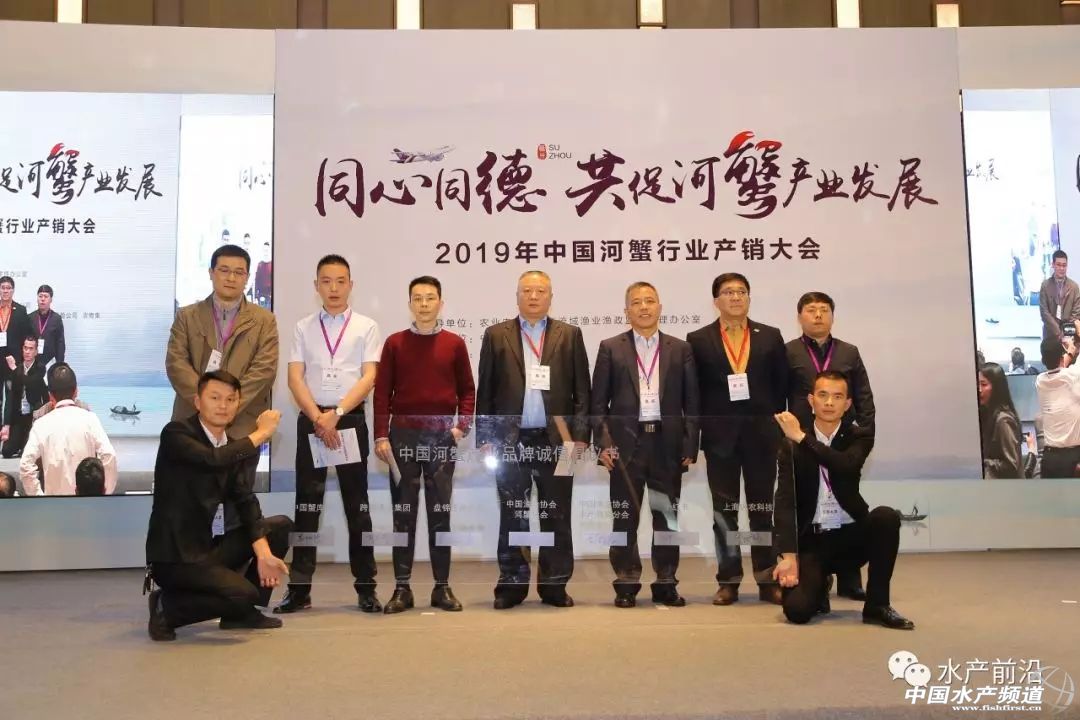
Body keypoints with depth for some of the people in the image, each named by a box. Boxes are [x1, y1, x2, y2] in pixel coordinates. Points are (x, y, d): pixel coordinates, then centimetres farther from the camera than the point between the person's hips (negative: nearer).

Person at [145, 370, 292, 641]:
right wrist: (261, 433, -19)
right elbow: (213, 459, -32)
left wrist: (263, 554, -11)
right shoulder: (176, 433, -12)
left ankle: (243, 612, 11)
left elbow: (246, 502, 3)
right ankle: (168, 607, -2)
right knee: (244, 595, -24)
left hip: (208, 548, 8)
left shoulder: (231, 447, 10)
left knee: (280, 526, 5)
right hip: (174, 556, -8)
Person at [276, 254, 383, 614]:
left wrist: (336, 413, -13)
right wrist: (318, 418, -11)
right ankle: (299, 587, 8)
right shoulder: (303, 328, 9)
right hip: (311, 419, 1)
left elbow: (369, 377, -3)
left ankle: (365, 586, 9)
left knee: (357, 503, 3)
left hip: (352, 418, -1)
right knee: (307, 503, 3)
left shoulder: (366, 327, 5)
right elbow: (295, 378, 2)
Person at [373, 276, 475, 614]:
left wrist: (461, 426, -5)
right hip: (403, 434, 0)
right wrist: (381, 436, -4)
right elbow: (382, 392, 3)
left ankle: (442, 587, 12)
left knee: (440, 512, 5)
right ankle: (402, 588, 9)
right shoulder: (395, 343, 4)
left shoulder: (454, 343, 6)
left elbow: (467, 390, 8)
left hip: (442, 435, 0)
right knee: (403, 512, 4)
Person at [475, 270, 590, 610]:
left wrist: (579, 436, -3)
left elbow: (582, 391, 4)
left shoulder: (570, 335, 7)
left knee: (556, 517, 5)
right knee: (512, 517, 7)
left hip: (556, 439, 0)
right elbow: (485, 391, 5)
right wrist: (485, 438, 0)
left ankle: (554, 585, 15)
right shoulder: (496, 335, 8)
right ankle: (512, 585, 16)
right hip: (510, 440, 0)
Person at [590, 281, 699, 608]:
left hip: (667, 443, 1)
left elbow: (691, 403, 6)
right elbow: (598, 403, 3)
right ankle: (626, 585, 13)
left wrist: (690, 447, -1)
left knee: (667, 515, 7)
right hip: (626, 443, -1)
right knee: (625, 517, 3)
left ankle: (666, 584, 17)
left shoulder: (680, 349, 8)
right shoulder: (610, 348, 5)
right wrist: (603, 443, -6)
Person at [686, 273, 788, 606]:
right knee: (723, 511, 5)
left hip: (761, 435, 1)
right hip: (719, 437, -1)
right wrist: (692, 437, -3)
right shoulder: (698, 340, 3)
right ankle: (728, 581, 13)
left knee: (763, 509, 6)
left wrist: (777, 430, -1)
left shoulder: (770, 337, 7)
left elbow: (781, 387, 5)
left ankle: (767, 580, 14)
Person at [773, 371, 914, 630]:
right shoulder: (791, 445, -1)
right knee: (797, 609, -23)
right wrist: (788, 555, -22)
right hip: (812, 542, -1)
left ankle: (877, 604, -13)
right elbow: (785, 501, -11)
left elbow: (847, 465, -24)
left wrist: (802, 437, -20)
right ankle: (819, 589, 16)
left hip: (851, 536, 1)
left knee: (886, 516, -30)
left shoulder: (859, 437, 1)